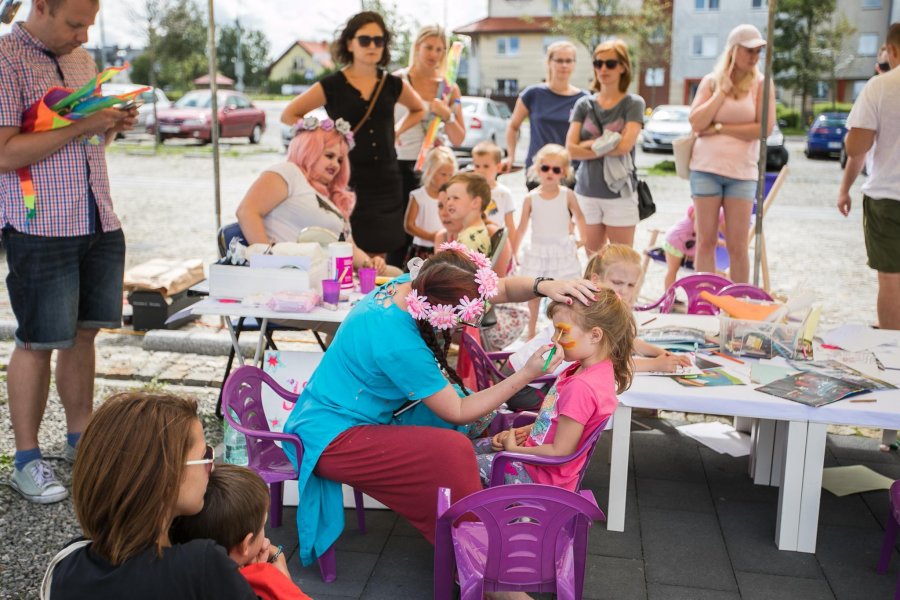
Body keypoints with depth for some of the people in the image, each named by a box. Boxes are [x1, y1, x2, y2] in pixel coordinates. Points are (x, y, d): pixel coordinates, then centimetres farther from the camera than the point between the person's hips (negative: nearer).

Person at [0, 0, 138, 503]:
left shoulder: (83, 60, 15)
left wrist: (114, 125, 3)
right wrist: (81, 127, -20)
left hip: (100, 222, 7)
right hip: (41, 227, -7)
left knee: (84, 332, 12)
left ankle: (80, 439, 25)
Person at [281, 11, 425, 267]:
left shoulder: (393, 85, 7)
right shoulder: (332, 86, -2)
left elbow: (418, 109, 27)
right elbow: (289, 115, 3)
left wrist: (396, 131, 12)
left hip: (386, 181, 3)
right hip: (348, 181, -3)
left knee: (379, 261, 6)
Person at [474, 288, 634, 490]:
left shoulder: (581, 387, -31)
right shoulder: (583, 368, -1)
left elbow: (559, 452, -25)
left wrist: (513, 449, -12)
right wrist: (526, 430, 2)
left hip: (543, 476, -10)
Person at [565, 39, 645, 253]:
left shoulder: (633, 103, -1)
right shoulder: (584, 104, 7)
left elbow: (625, 146, -14)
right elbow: (571, 149, -4)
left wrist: (589, 144, -6)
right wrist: (609, 147, -11)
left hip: (620, 194, -3)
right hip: (587, 192, 3)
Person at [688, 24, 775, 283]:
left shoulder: (761, 83, 1)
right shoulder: (710, 81, 5)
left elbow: (764, 128, -9)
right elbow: (697, 122, -6)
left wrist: (719, 128, -9)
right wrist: (723, 89, -8)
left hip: (742, 172, -1)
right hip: (706, 168, 1)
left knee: (737, 245, 1)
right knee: (706, 241, 4)